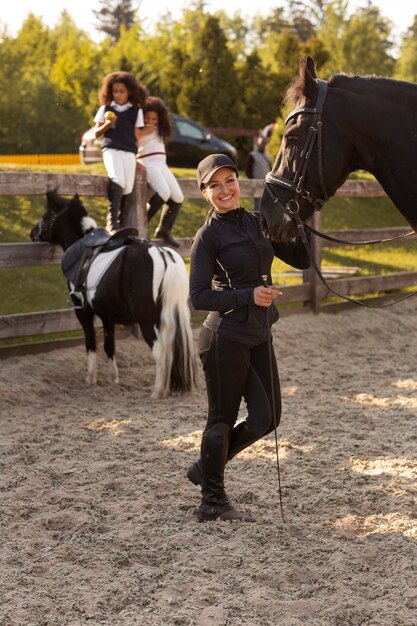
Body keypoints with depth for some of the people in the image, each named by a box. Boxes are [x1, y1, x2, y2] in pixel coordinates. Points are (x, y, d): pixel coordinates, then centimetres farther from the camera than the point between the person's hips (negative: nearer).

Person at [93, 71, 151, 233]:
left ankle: (123, 225, 1)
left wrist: (136, 158, 9)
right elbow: (97, 133, 14)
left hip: (129, 151, 2)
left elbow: (137, 135, 15)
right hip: (111, 149, -2)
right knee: (118, 180, -25)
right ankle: (112, 222, -26)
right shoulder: (106, 109, 12)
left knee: (128, 187, -10)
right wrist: (107, 125, -6)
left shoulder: (136, 111, 14)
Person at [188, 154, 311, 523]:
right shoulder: (208, 236, -10)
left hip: (259, 336, 7)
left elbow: (301, 260, 9)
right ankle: (213, 504, 20)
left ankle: (205, 468, 29)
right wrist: (249, 295, -22)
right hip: (225, 337, -7)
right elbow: (199, 297, -14)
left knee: (267, 418, 10)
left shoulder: (257, 223, 8)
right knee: (223, 419, 4)